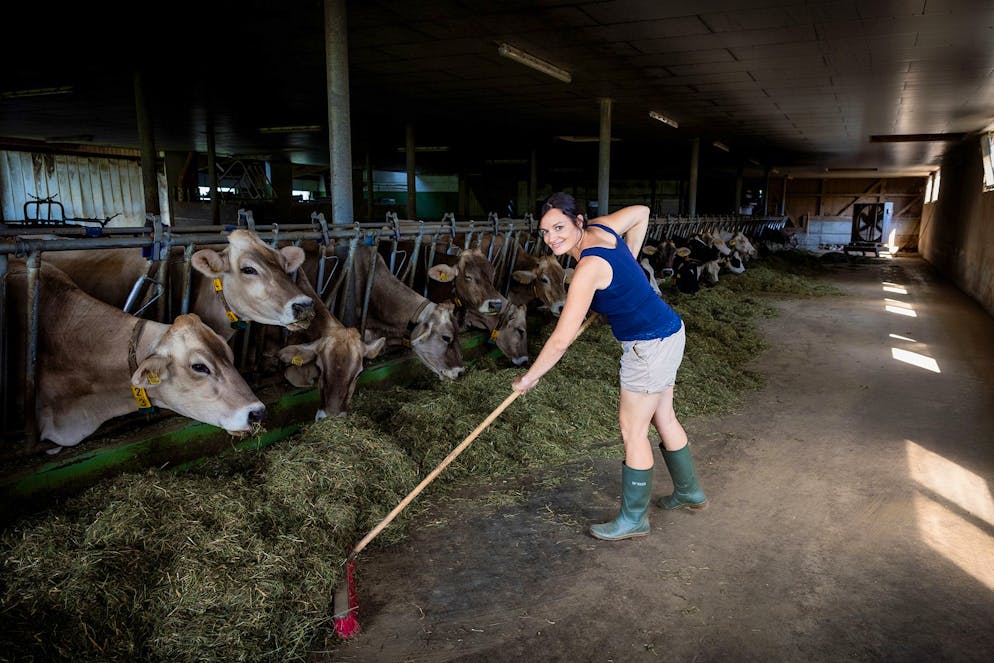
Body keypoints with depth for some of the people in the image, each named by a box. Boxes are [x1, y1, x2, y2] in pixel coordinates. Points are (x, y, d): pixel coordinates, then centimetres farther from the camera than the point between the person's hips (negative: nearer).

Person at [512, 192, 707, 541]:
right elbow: (641, 212, 18)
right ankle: (689, 492, 42)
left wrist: (529, 377, -15)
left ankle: (634, 519, 20)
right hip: (669, 332, 10)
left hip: (650, 347, -10)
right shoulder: (600, 228, -2)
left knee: (633, 432, 3)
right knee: (663, 419, 23)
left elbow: (562, 339, -27)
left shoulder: (589, 267, -27)